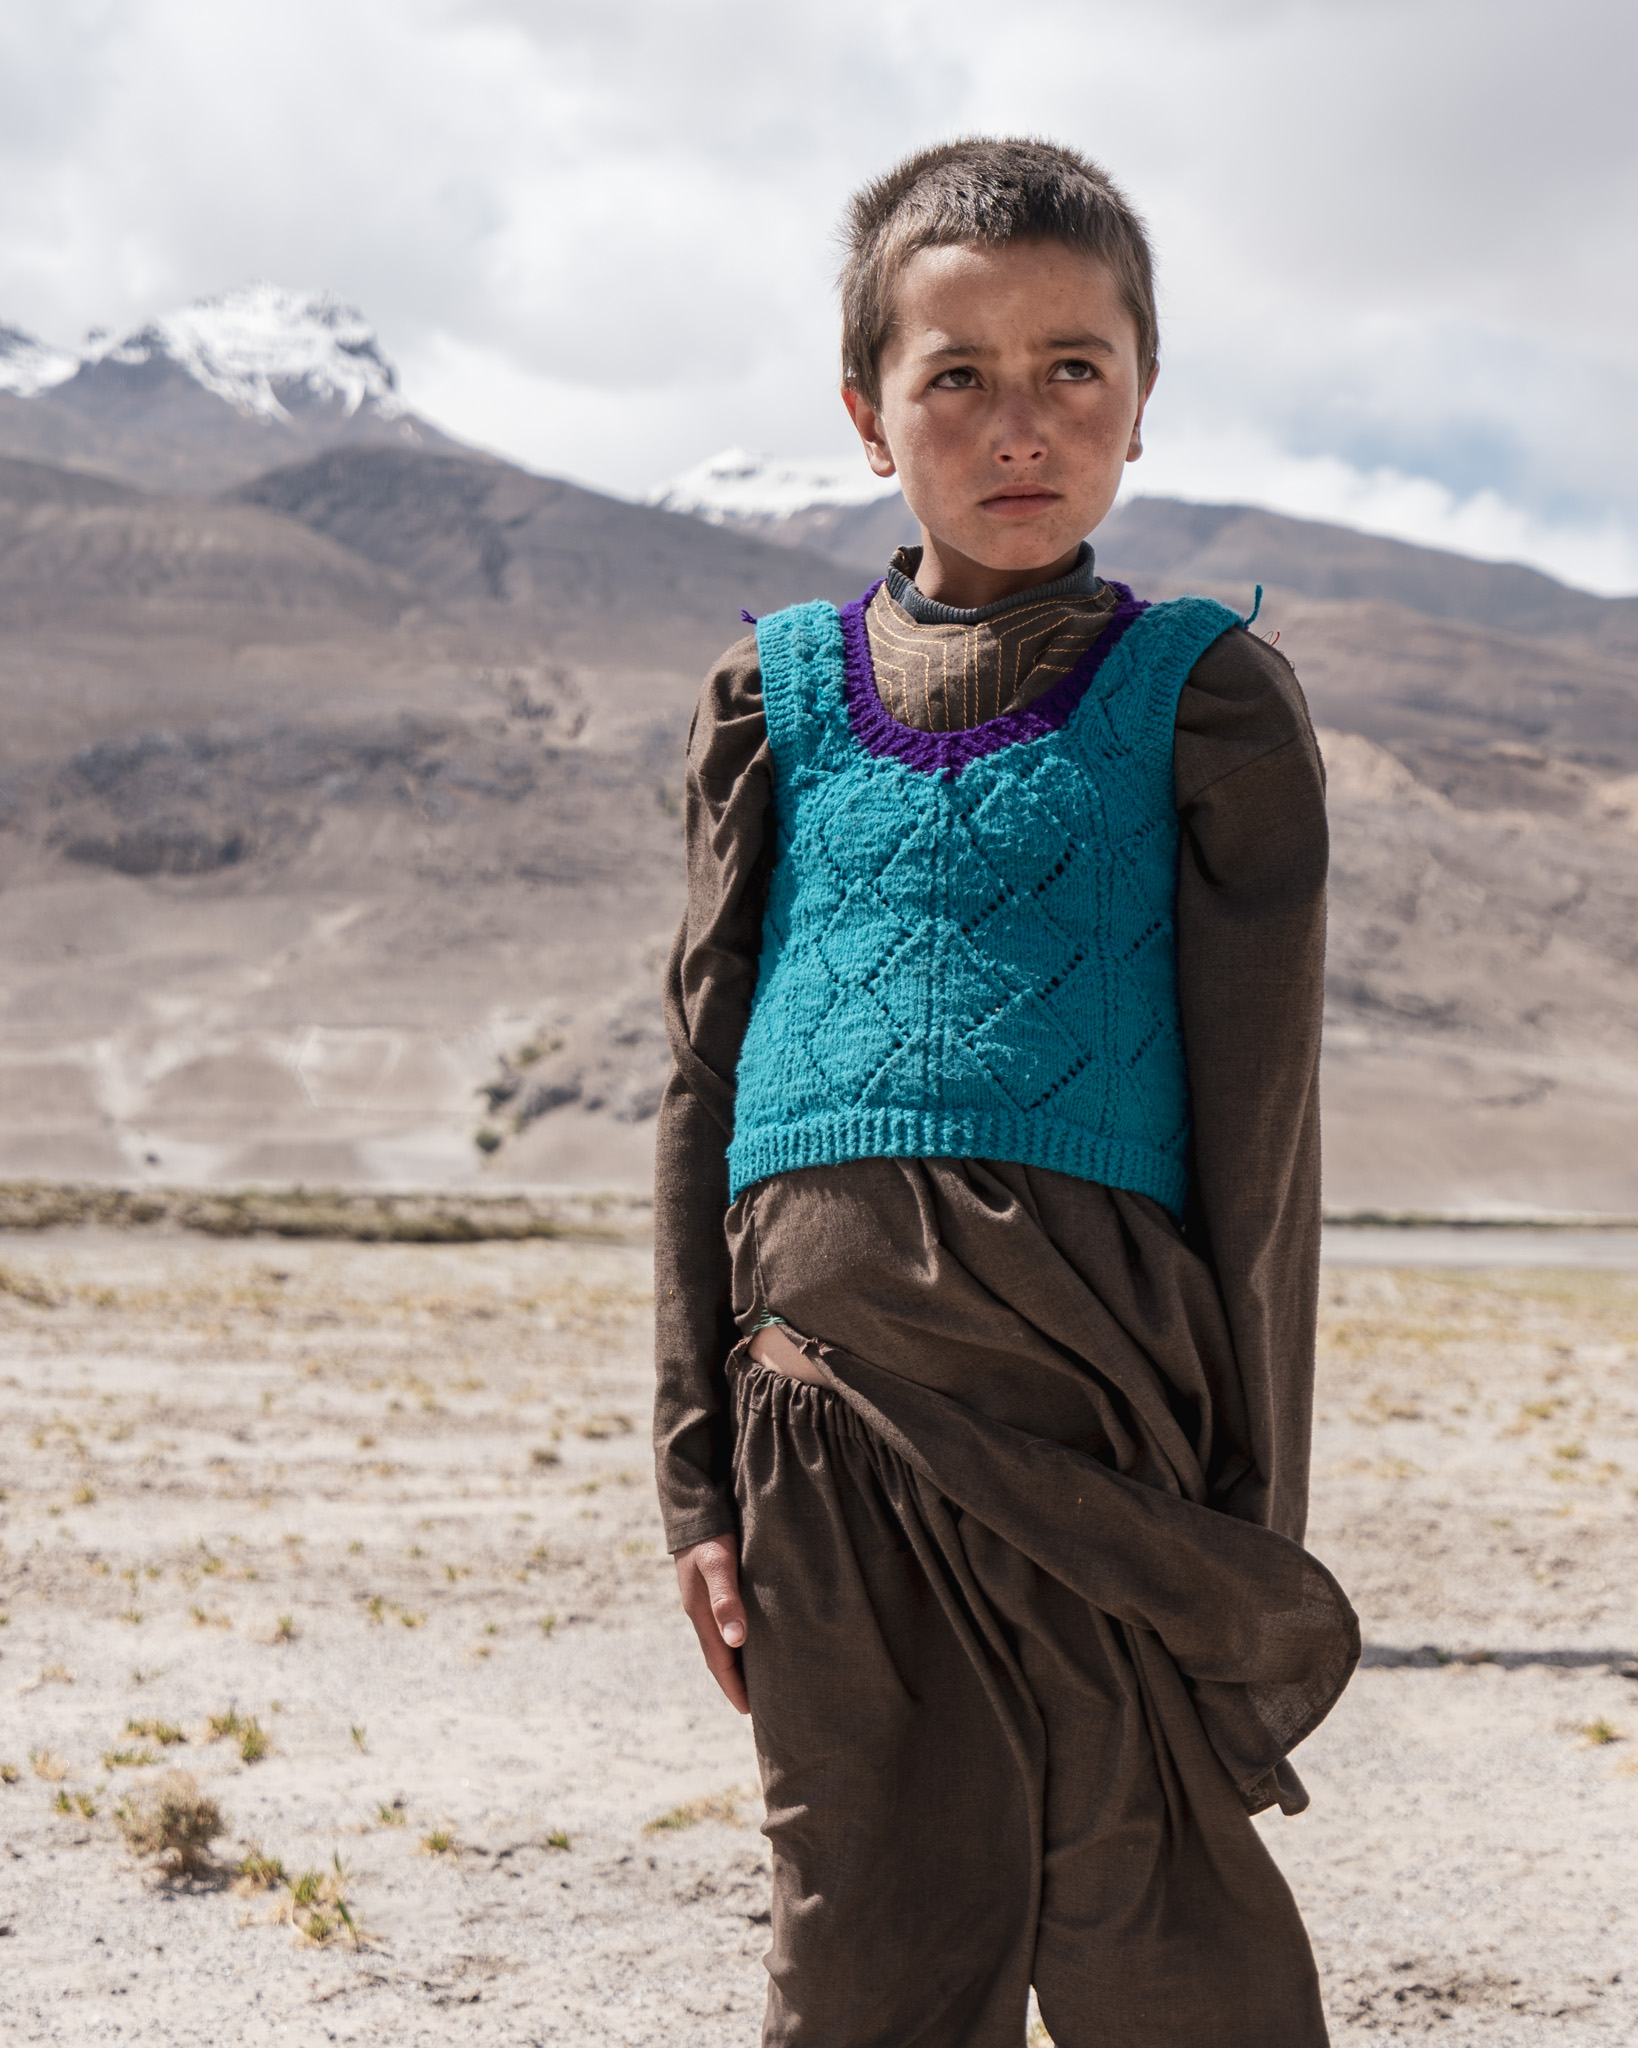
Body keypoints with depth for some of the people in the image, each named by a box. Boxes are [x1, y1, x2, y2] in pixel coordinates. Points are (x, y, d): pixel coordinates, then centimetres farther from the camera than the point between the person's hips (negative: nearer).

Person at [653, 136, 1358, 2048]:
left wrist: (1257, 1503, 0)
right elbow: (704, 1089, 12)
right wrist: (697, 1472, 8)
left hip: (1104, 1387, -2)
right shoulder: (777, 692, 13)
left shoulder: (1204, 698, 6)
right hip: (828, 1400, 2)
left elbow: (1262, 1117, 3)